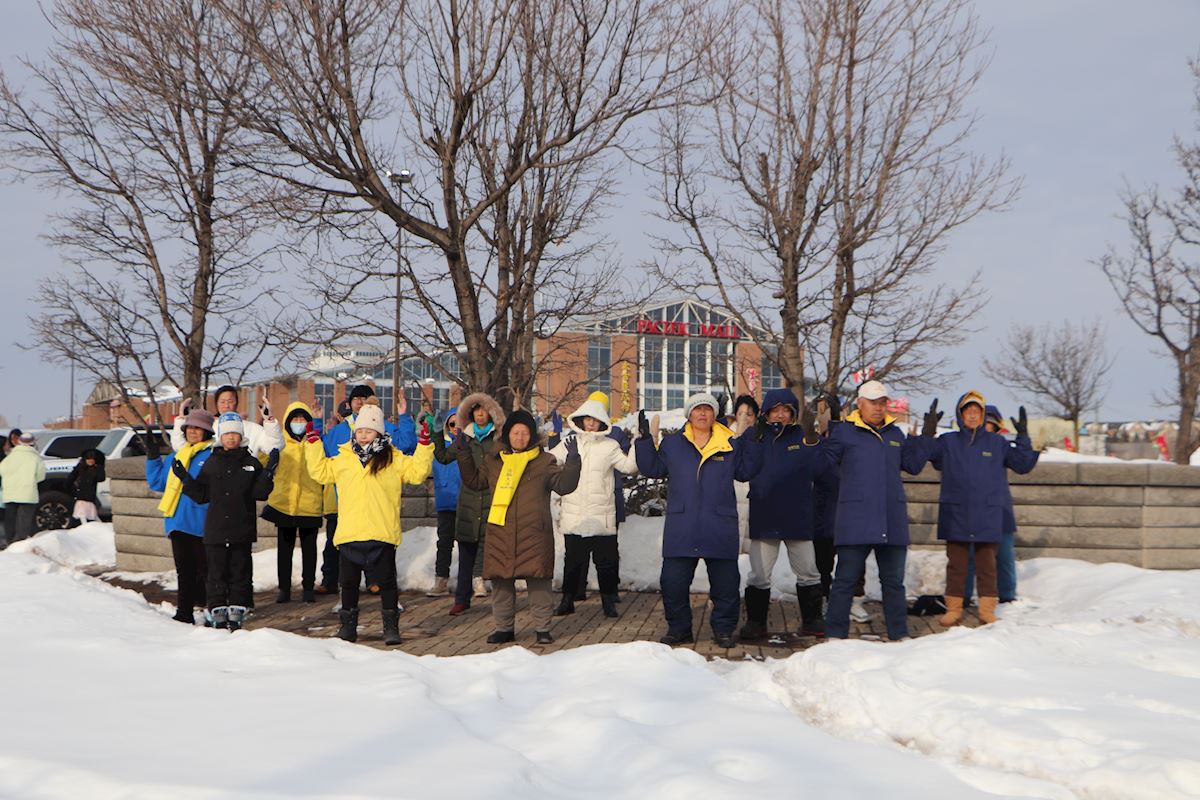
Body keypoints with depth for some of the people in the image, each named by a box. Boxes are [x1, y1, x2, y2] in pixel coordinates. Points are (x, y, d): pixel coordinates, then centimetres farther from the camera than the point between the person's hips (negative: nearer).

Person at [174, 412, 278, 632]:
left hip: (242, 532, -1)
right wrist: (185, 478, -4)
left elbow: (260, 493, -2)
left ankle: (236, 616, 10)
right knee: (217, 574, 2)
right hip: (215, 530, 1)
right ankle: (219, 616, 8)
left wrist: (268, 472, -15)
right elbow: (201, 495, 8)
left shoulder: (251, 463, 5)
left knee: (240, 573, 3)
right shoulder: (211, 463, 8)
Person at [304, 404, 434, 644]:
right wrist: (313, 443, 18)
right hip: (349, 534, 3)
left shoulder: (393, 459, 5)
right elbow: (320, 471, 22)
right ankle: (348, 625, 22)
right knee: (349, 582, 11)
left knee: (386, 582, 2)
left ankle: (391, 626, 10)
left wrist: (423, 445, -8)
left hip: (382, 534, -3)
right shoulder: (343, 458, 13)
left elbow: (417, 472, -1)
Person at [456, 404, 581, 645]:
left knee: (539, 583, -2)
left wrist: (572, 461, -15)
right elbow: (474, 481, 21)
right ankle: (503, 627, 19)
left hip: (534, 534, -3)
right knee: (501, 583, 7)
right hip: (500, 533, 3)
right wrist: (464, 455, 12)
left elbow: (564, 485, -1)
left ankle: (542, 628, 9)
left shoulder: (544, 462, 6)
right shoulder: (494, 461, 13)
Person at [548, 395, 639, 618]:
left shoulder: (609, 446, 3)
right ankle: (568, 599, 19)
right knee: (572, 559, 8)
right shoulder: (569, 443, 8)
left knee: (605, 560, 2)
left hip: (602, 516, -1)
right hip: (573, 515, 1)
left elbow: (629, 466, -3)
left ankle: (608, 600, 13)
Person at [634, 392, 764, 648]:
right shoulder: (672, 443, 9)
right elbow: (653, 468, 10)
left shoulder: (730, 444, 7)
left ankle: (724, 629, 18)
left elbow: (745, 471, 9)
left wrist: (754, 442, 0)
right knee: (673, 581, 2)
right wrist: (644, 440, 1)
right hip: (681, 528, 0)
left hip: (720, 529, 0)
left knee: (726, 583, 4)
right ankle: (678, 628, 16)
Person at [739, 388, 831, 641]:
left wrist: (811, 438, -21)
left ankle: (812, 620, 21)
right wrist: (753, 439, -18)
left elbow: (820, 469, -9)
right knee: (759, 576, 3)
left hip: (797, 518, 1)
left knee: (808, 573, 9)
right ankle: (755, 621, 15)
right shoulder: (756, 435, 2)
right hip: (763, 519, -1)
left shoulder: (802, 436, 1)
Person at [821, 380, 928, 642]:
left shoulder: (895, 433, 15)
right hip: (855, 520, -5)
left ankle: (899, 634, 21)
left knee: (894, 580, 12)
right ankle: (835, 634, 6)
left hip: (892, 520, 5)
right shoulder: (844, 432, 0)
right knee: (846, 579, -1)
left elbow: (912, 465, 19)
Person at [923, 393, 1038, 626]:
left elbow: (1023, 464, 6)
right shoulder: (948, 442, 5)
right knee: (956, 564, 5)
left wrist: (1023, 437, -4)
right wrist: (928, 433, -14)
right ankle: (953, 608, 12)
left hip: (988, 517, 0)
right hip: (956, 516, 0)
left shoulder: (996, 443, 7)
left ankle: (987, 610, 10)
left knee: (987, 564, 4)